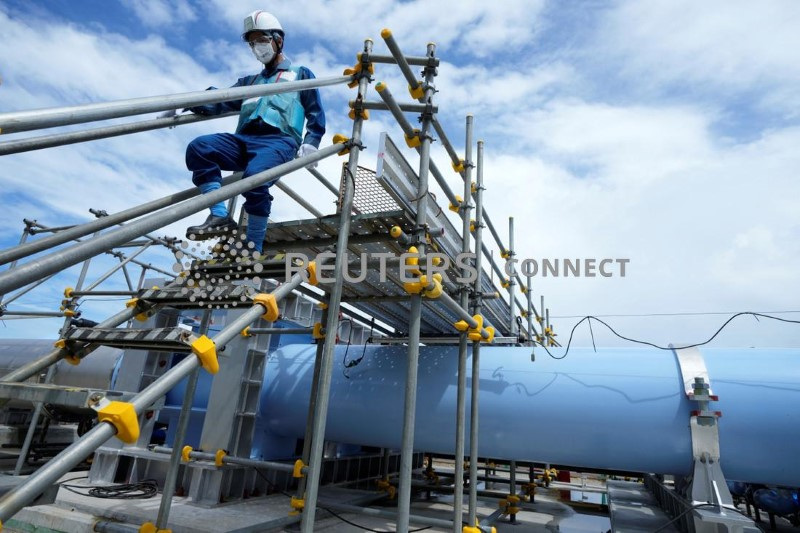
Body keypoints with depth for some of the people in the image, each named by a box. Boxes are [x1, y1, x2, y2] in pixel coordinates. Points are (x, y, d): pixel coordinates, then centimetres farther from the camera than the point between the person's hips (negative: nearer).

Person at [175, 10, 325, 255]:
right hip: (244, 140, 5)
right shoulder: (250, 81, 36)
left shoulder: (300, 74, 26)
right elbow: (219, 101, 23)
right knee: (198, 148, -23)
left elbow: (316, 114, 14)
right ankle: (220, 216, -30)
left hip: (279, 140, -5)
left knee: (254, 176, -37)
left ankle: (253, 251, -31)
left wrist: (311, 142, -5)